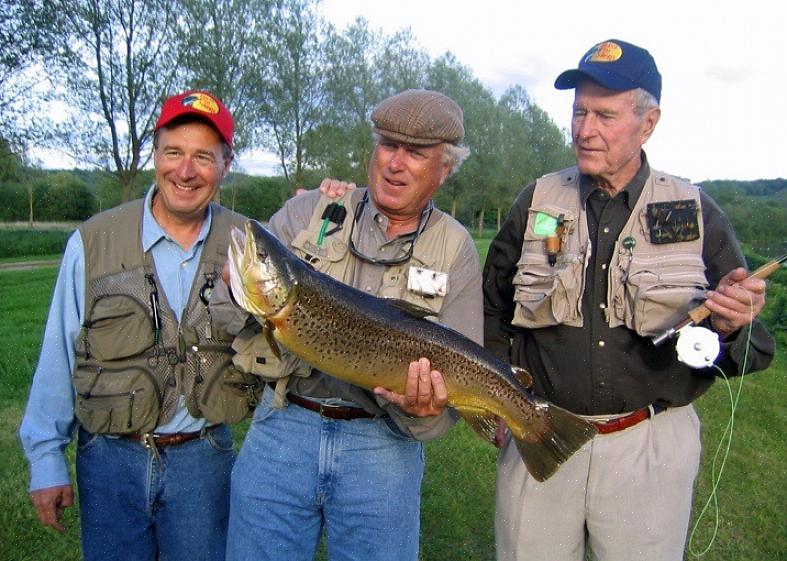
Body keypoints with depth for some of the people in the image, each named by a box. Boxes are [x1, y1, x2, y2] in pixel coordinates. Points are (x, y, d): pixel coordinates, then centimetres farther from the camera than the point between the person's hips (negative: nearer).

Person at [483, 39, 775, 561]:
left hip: (651, 447, 0)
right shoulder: (537, 202, 0)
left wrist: (731, 327, -20)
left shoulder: (698, 214, -2)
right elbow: (492, 313, 8)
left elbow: (753, 350, 2)